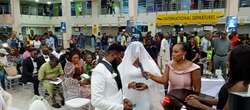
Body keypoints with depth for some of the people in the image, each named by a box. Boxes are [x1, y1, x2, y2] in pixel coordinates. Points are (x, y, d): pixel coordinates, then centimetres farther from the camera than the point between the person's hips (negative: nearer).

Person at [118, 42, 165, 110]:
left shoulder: (150, 64, 6)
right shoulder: (123, 66, 4)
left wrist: (147, 86, -15)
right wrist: (129, 85, -17)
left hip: (146, 99, 1)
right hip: (131, 100, 0)